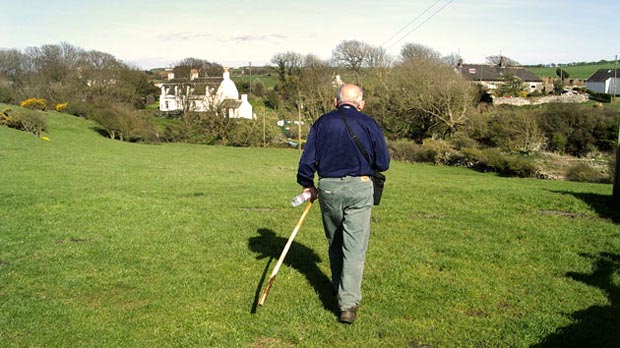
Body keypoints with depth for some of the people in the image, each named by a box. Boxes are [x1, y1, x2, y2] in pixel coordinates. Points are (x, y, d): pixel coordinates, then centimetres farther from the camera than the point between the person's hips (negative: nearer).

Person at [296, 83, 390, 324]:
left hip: (328, 188, 2)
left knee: (334, 243, 20)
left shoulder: (322, 123, 3)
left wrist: (307, 185, 15)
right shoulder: (369, 125, -1)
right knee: (355, 246, -1)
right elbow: (383, 163, 0)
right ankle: (348, 303, -7)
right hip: (359, 188, -2)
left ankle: (339, 289, 36)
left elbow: (307, 159, 0)